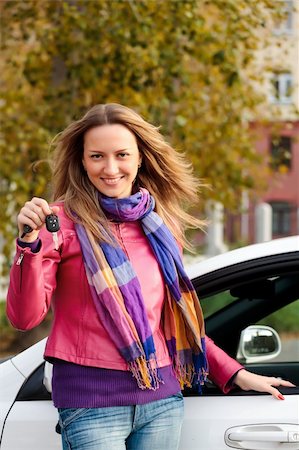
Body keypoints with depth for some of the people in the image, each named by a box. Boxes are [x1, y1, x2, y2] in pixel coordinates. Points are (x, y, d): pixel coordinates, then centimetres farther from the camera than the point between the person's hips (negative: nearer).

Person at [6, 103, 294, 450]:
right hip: (91, 402, -4)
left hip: (162, 398, 5)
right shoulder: (64, 222, -3)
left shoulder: (161, 226, 10)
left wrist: (235, 374, 16)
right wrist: (29, 243, -22)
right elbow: (25, 317, -10)